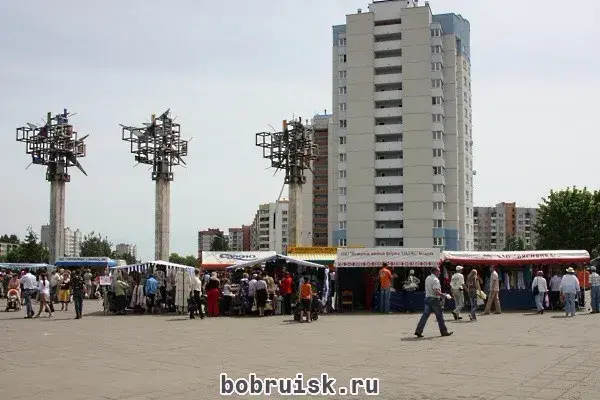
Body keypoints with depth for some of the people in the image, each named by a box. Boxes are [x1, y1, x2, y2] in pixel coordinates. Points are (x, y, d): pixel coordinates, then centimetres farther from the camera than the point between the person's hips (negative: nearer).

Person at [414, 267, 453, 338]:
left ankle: (418, 331, -2)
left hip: (427, 298, 8)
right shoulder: (435, 280, -15)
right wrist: (445, 295, -18)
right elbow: (436, 291, -25)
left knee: (425, 315, 4)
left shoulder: (427, 278, 13)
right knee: (440, 316, 3)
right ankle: (444, 332, 12)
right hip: (434, 299, -8)